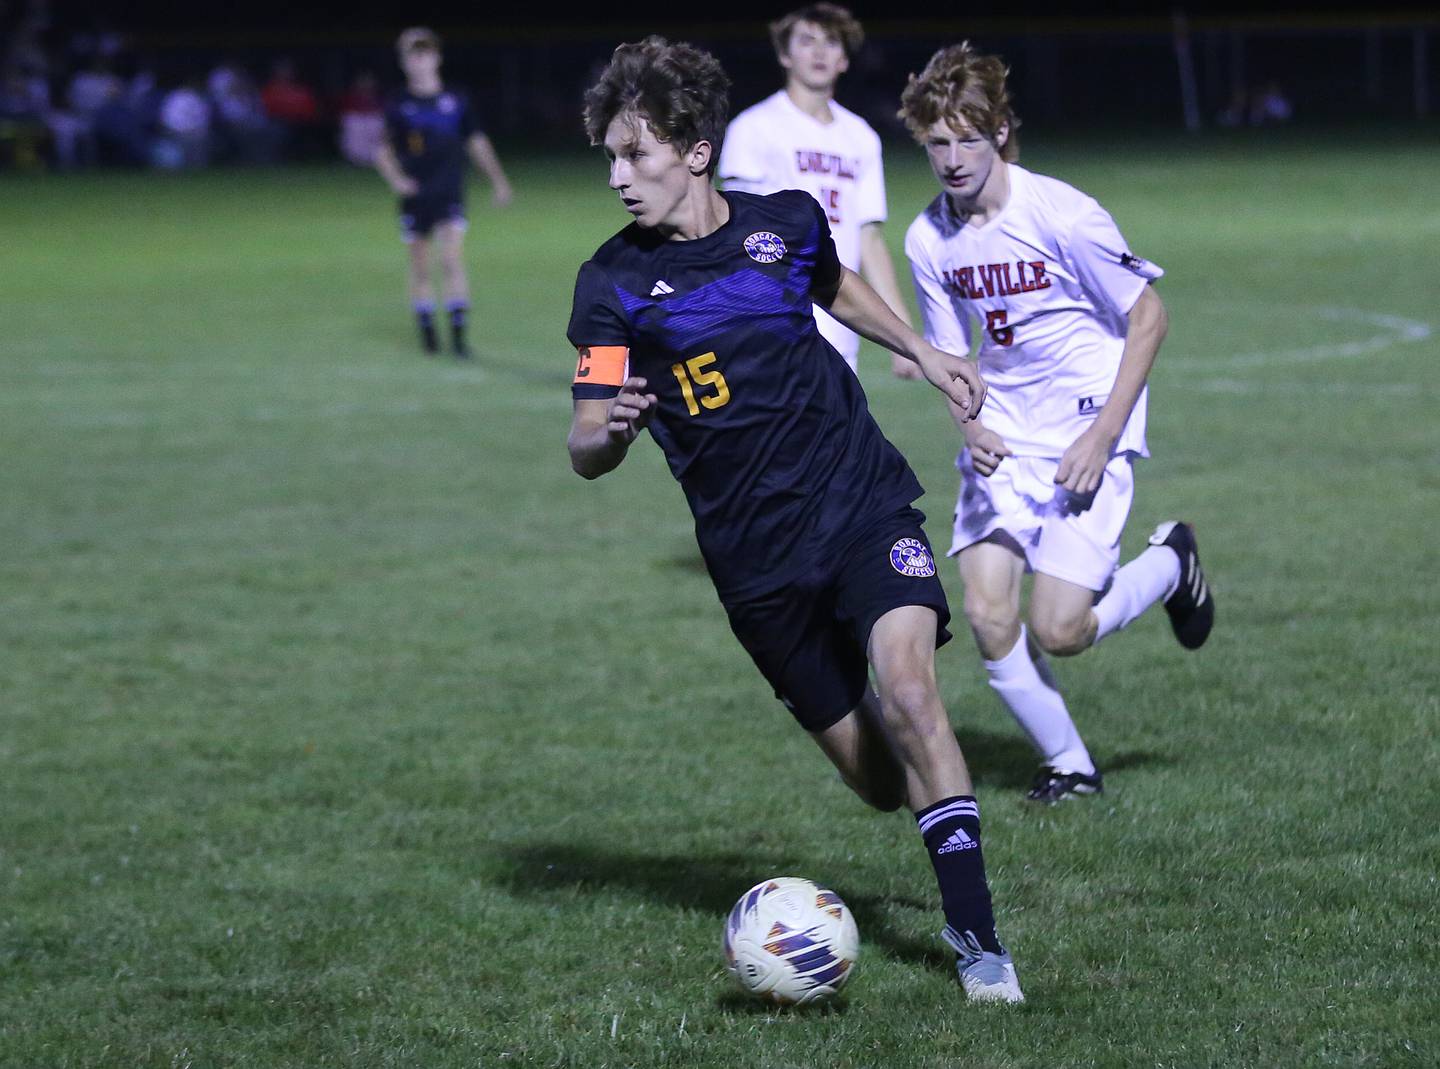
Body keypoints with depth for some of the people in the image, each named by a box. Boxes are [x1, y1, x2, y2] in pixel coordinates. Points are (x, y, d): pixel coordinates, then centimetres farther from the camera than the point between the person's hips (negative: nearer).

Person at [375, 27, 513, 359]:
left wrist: (498, 182, 13)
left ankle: (458, 334, -13)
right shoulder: (399, 107, 1)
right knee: (420, 270, 6)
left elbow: (477, 143, 13)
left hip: (449, 196, -1)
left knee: (452, 261, -13)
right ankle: (427, 332, 19)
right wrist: (396, 179, -11)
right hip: (414, 199, 1)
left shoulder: (455, 102, 3)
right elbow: (383, 151, 7)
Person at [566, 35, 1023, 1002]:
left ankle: (977, 936, -19)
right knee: (880, 781, 1)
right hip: (756, 555, 0)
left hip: (863, 502, 0)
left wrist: (920, 352, 22)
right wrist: (609, 432, -32)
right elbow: (588, 449, -10)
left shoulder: (788, 223, -1)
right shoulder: (616, 283, -7)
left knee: (905, 681, -25)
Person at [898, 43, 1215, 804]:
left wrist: (1104, 435, -15)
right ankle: (1068, 764, 11)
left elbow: (1148, 316, -9)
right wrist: (970, 427, -11)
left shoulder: (1060, 215, -17)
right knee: (987, 613, -10)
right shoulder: (928, 240, 0)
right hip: (1000, 442, 5)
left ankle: (1169, 566, 18)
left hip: (1086, 433, -5)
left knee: (1056, 632, -13)